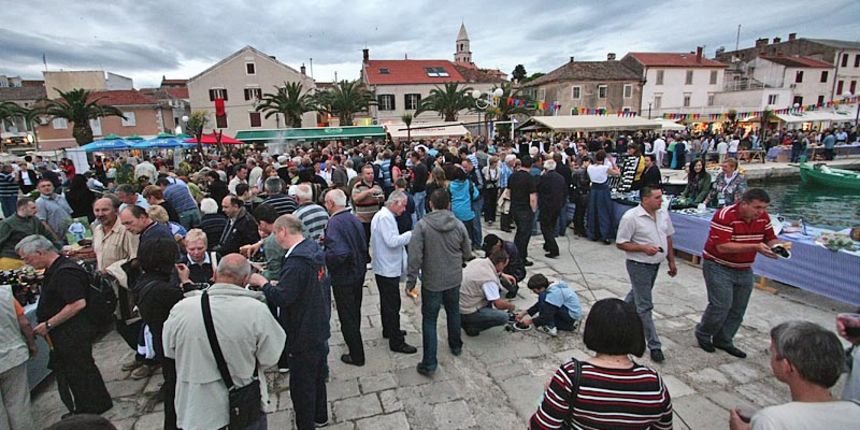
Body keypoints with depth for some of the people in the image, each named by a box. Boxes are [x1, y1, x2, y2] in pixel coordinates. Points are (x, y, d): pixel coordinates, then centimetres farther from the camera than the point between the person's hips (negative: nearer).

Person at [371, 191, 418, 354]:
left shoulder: (383, 215, 14)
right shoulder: (385, 217, -20)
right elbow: (392, 241, -26)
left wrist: (406, 236, 11)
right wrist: (410, 234, -18)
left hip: (385, 268, 11)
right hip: (388, 269, -11)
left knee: (387, 302, 23)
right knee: (393, 305, -4)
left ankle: (389, 330, 38)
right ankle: (396, 342, 4)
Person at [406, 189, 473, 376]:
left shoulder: (422, 225, -15)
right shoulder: (459, 225, -5)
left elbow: (415, 255, -19)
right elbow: (467, 254, 5)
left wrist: (411, 280, -10)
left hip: (432, 282, -3)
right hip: (454, 279, 4)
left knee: (429, 320, 6)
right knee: (453, 312, 25)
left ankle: (429, 363, 8)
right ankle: (456, 346, 45)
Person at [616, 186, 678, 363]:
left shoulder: (663, 214, 2)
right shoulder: (631, 217, -20)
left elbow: (668, 237, 14)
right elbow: (620, 243, -17)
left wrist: (671, 261, 13)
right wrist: (644, 248, -26)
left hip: (655, 264, 8)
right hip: (639, 265, -7)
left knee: (637, 294, 24)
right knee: (645, 306, -1)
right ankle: (654, 346, 7)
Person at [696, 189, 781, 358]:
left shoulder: (763, 217, -2)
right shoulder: (725, 216, -24)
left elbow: (771, 239, 9)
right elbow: (722, 247, -29)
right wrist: (755, 247, -33)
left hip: (744, 270, 7)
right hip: (719, 267, -7)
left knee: (738, 310, 11)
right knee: (721, 305, -10)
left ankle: (723, 340, 26)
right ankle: (703, 334, 13)